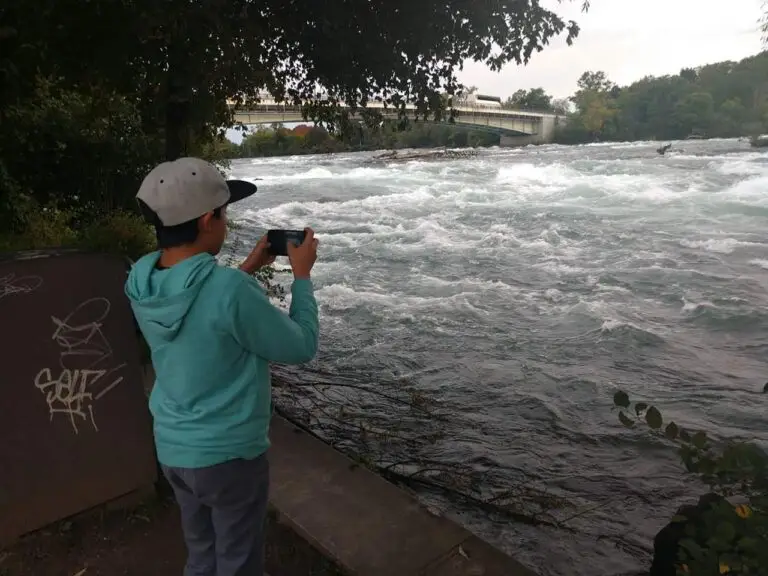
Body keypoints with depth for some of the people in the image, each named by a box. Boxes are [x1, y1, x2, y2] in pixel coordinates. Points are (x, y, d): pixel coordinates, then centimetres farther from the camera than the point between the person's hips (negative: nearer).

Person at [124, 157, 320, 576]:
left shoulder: (142, 282, -8)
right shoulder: (229, 289, -30)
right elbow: (301, 348, -16)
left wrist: (247, 270, 10)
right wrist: (302, 276, -7)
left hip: (173, 449, 7)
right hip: (230, 454, -6)